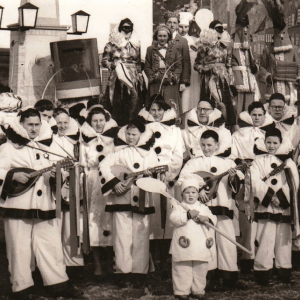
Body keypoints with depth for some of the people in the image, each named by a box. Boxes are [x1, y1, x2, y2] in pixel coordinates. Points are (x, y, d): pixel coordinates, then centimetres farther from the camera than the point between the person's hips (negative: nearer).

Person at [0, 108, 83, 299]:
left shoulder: (45, 147, 16)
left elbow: (52, 172, 21)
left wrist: (56, 174, 0)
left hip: (44, 206, 5)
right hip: (18, 206, -4)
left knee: (51, 245, 7)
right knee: (20, 249, 1)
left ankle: (59, 284, 16)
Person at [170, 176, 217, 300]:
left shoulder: (203, 207, 16)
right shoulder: (178, 207, 4)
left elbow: (213, 219, 10)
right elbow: (174, 219, -13)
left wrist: (206, 218, -11)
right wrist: (188, 215, -22)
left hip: (201, 246, 3)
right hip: (184, 246, -3)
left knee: (200, 269, 9)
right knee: (182, 270, 0)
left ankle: (199, 290, 21)